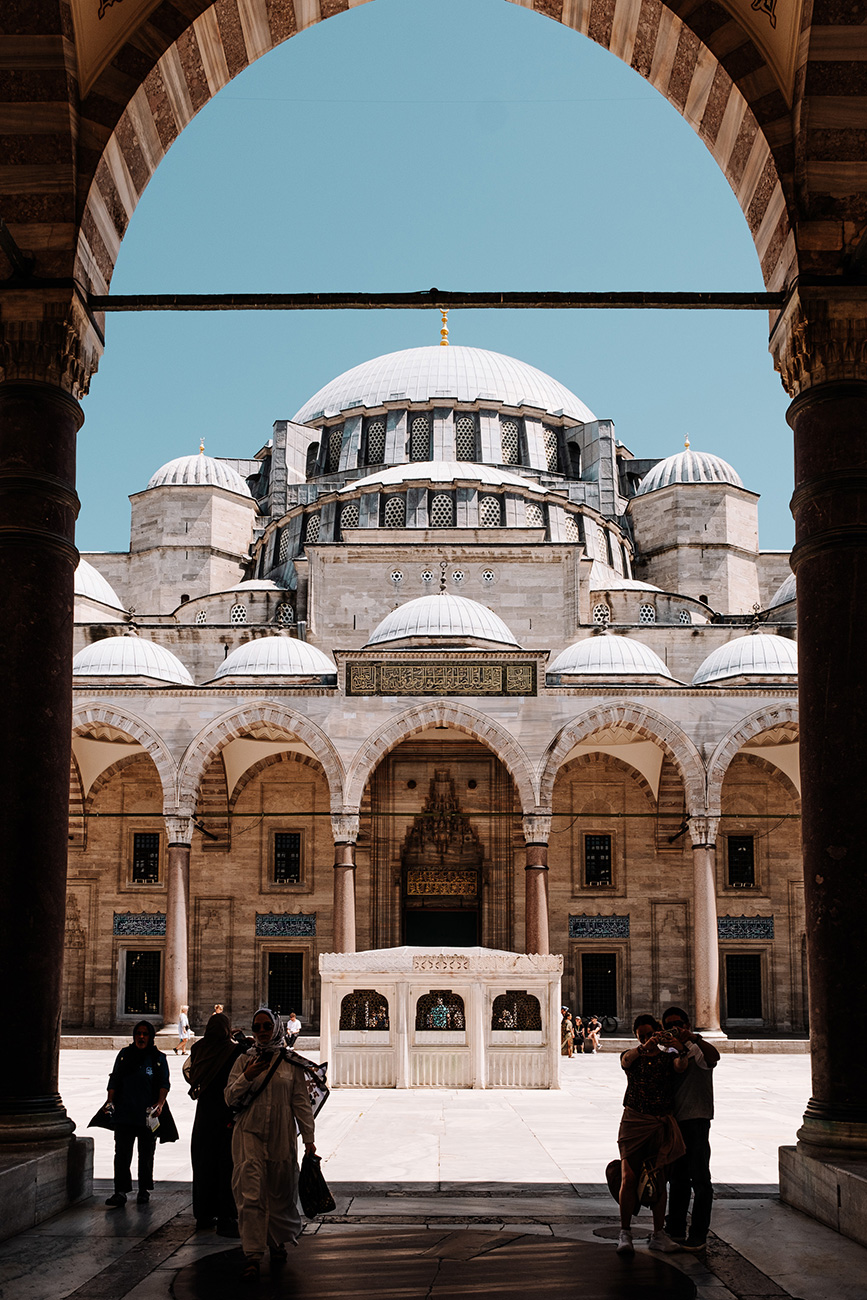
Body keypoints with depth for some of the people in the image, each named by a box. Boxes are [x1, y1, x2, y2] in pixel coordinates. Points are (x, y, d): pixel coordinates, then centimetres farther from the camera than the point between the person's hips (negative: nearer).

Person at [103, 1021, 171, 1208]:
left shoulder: (158, 1059, 4)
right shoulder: (124, 1055, 9)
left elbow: (164, 1084, 0)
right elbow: (114, 1080, 11)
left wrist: (160, 1104, -14)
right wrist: (110, 1101, 0)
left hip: (148, 1115, -1)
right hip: (124, 1114, 1)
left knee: (146, 1155, 8)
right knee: (122, 1154, -4)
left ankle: (145, 1190, 20)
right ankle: (120, 1191, -1)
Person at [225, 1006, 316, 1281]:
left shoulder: (291, 1062, 5)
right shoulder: (244, 1061, 8)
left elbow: (301, 1102, 5)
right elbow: (230, 1098, 3)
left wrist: (308, 1138, 1)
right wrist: (246, 1077, -14)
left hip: (282, 1137, 0)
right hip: (249, 1134, 0)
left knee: (281, 1193, 8)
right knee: (250, 1194, -10)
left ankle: (278, 1243, 30)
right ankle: (252, 1256, -9)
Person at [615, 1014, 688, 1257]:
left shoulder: (668, 1056, 6)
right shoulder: (632, 1056, 5)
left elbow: (680, 1067, -16)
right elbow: (626, 1059, -20)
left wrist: (680, 1051, -38)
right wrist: (646, 1047, -39)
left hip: (662, 1124, 1)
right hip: (634, 1121, -1)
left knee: (659, 1180, 5)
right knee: (629, 1178, -8)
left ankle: (658, 1235, 13)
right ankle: (625, 1234, -4)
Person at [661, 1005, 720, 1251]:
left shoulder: (698, 1050, -5)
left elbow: (713, 1057, -29)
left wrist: (694, 1039, -39)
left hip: (696, 1119, -7)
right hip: (674, 1120, 7)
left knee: (699, 1178, -4)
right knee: (677, 1177, 15)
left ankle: (698, 1235, 0)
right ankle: (675, 1229, 25)